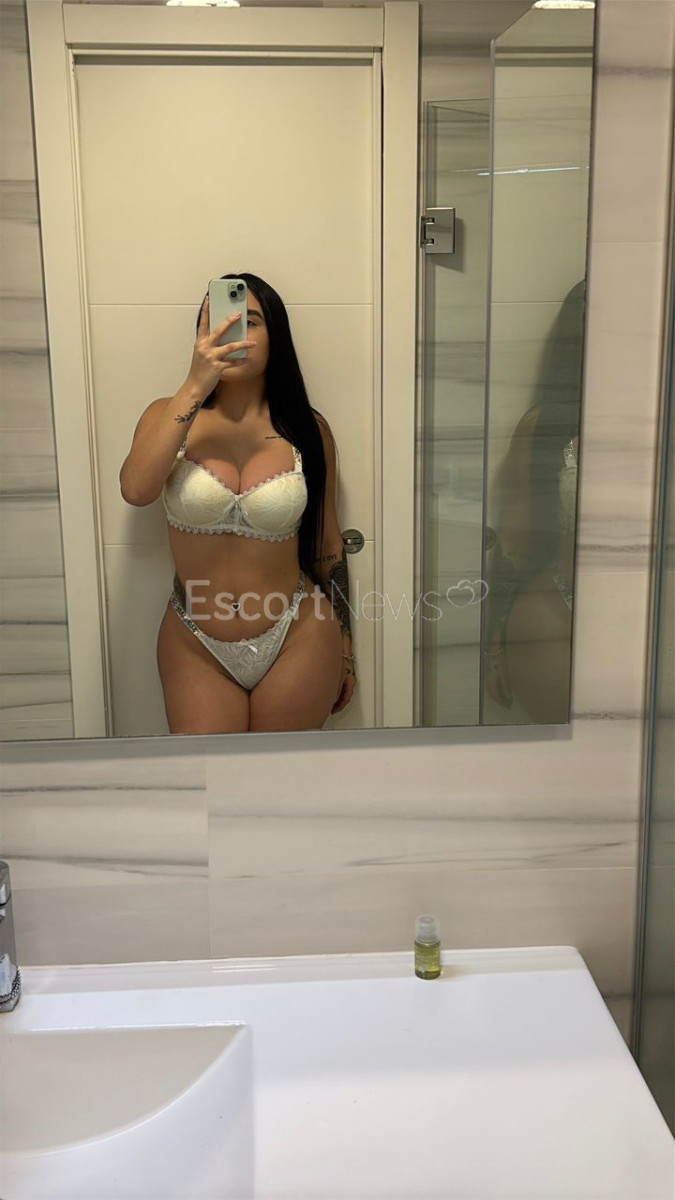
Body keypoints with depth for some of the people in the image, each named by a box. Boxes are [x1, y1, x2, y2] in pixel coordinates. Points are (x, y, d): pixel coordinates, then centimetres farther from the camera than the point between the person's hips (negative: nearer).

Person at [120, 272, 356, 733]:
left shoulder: (307, 429, -2)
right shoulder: (171, 417, -3)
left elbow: (327, 541, 6)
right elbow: (136, 490, -24)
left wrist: (345, 650, 10)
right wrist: (195, 386, -26)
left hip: (297, 643, 0)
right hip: (197, 648, 0)